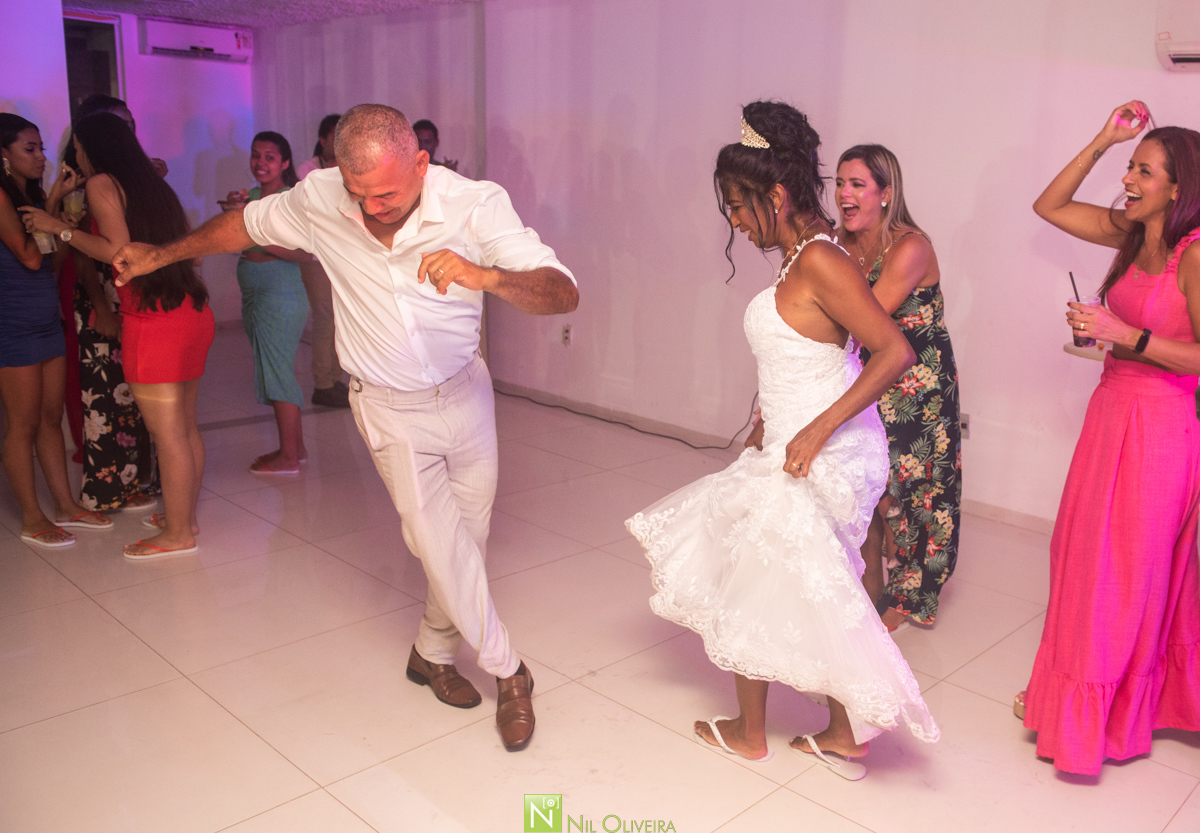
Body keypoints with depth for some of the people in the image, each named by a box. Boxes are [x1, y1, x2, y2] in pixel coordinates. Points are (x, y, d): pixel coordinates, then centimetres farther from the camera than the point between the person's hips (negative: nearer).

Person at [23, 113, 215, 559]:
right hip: (192, 312, 8)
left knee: (166, 434, 0)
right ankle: (184, 516, 27)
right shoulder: (153, 184, 19)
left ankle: (177, 534, 9)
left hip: (153, 319, -8)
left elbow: (117, 251, -12)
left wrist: (59, 228, -1)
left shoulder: (102, 184, -2)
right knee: (185, 427, 15)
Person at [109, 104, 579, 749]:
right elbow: (248, 223, 5)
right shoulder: (318, 200, -17)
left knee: (468, 537, 13)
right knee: (438, 541, -11)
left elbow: (563, 293, -33)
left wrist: (486, 276, -52)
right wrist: (161, 255, 16)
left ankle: (433, 653, 37)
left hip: (466, 391, 1)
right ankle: (507, 671, 9)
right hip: (389, 406, -1)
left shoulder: (475, 204, -23)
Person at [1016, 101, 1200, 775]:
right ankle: (1075, 695, 33)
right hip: (1113, 411, 8)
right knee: (1084, 556, 15)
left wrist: (1125, 335, -27)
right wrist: (1103, 141, 4)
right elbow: (1051, 205, 13)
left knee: (1125, 571, 4)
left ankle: (1111, 717, 23)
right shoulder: (1134, 234, 6)